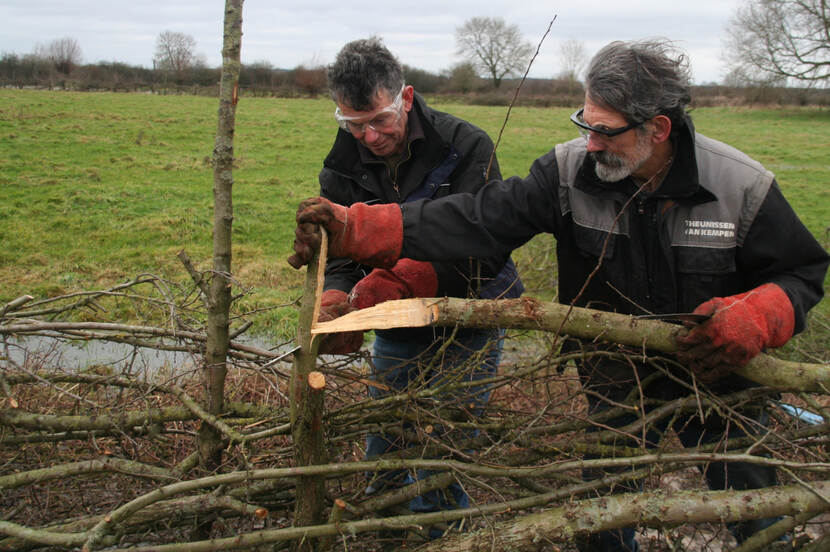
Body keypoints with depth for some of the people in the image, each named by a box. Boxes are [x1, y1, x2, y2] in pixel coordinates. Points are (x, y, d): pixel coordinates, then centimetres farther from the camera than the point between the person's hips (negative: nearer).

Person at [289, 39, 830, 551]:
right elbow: (477, 221, -25)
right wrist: (355, 228, -35)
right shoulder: (571, 171, -19)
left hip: (720, 381, 0)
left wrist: (755, 318, -31)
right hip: (617, 386, 1)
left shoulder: (743, 188, -20)